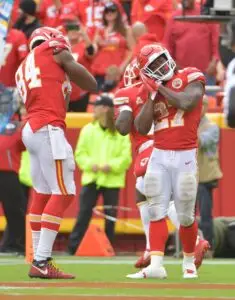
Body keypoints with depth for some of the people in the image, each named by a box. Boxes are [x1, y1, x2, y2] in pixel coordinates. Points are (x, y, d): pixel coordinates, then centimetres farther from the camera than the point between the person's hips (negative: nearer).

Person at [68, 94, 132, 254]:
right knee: (84, 213, -5)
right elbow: (80, 154, 6)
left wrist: (111, 166, -17)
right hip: (90, 178, 1)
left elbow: (126, 157, -2)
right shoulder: (88, 130, 6)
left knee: (111, 216, 3)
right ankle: (73, 246, -5)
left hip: (112, 179, -1)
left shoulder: (120, 132, 0)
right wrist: (90, 164, -12)